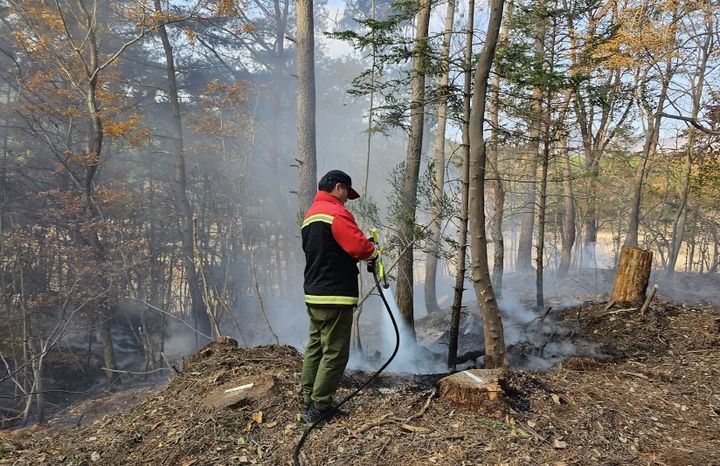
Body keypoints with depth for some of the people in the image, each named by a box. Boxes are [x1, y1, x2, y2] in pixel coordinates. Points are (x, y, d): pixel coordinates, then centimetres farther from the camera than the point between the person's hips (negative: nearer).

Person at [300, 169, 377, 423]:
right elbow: (359, 246, -23)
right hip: (335, 297, -10)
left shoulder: (310, 215, 18)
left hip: (313, 294, 10)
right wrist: (372, 252, -1)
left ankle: (308, 402, 24)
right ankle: (320, 407, 5)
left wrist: (359, 254, 9)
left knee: (315, 347, 16)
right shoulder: (336, 212, -13)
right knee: (335, 353, -1)